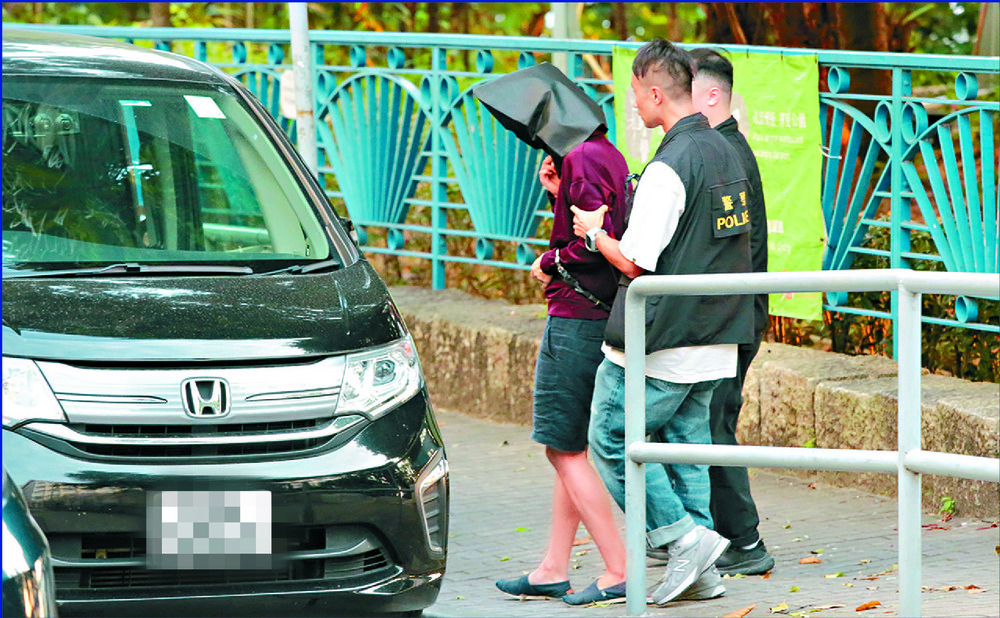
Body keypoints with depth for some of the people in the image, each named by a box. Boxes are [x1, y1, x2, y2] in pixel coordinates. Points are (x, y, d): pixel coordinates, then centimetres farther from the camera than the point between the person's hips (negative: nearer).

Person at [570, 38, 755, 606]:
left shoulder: (669, 167, -19)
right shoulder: (724, 152, 10)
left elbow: (635, 261, -20)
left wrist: (594, 234, 0)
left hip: (660, 342, -9)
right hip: (714, 337, 9)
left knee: (612, 439, 3)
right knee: (685, 441, 13)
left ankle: (685, 540, -4)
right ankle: (702, 571, 11)